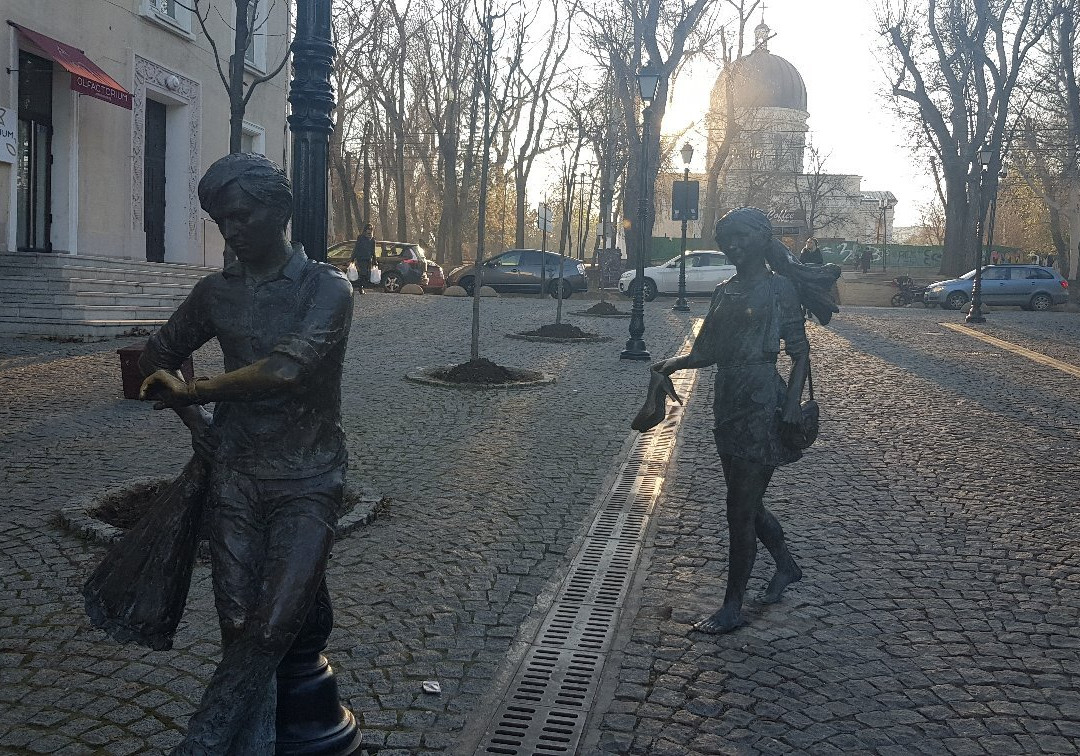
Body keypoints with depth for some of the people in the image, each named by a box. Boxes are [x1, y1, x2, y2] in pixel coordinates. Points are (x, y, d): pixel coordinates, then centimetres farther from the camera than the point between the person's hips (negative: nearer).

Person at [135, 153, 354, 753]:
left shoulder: (327, 287, -5)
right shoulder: (216, 292, 10)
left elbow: (285, 368, -21)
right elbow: (158, 357, 25)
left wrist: (189, 391, -10)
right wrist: (195, 421, 10)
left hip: (308, 482, -3)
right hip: (235, 478, 4)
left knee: (274, 625, -13)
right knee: (238, 626, -1)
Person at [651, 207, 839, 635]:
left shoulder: (779, 287, -5)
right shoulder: (725, 292, 14)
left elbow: (800, 352, -8)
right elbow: (707, 352, 14)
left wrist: (792, 406, -18)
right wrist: (673, 364, -5)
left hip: (762, 406, -7)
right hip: (728, 404, 8)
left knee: (741, 508, -3)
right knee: (746, 502, 17)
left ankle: (732, 608, 7)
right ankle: (786, 566, 41)